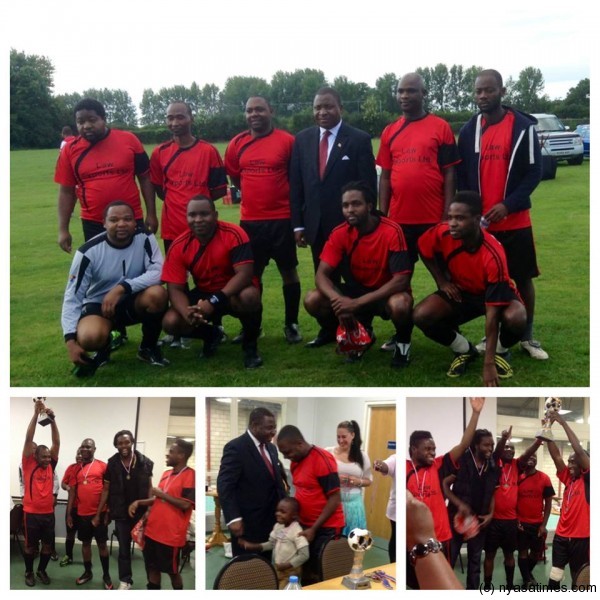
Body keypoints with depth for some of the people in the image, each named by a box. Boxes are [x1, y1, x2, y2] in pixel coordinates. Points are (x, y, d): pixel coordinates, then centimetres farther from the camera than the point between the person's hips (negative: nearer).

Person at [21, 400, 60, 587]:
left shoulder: (50, 465, 5)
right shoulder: (28, 464, -4)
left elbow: (56, 442, -1)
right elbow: (28, 439, -12)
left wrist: (52, 419, -12)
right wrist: (36, 414, -20)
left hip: (48, 512, 3)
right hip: (31, 512, -3)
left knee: (48, 544, 11)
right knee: (30, 545, 9)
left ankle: (42, 570, 30)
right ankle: (29, 572, 26)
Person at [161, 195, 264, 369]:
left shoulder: (234, 234, -22)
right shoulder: (178, 247, -13)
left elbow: (244, 274, -30)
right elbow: (175, 289, -13)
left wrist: (214, 301, -39)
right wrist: (187, 312, -36)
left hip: (232, 293, -3)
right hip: (203, 295, 3)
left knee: (249, 296, -39)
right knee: (170, 322, -20)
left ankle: (250, 344, -8)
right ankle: (212, 334, 14)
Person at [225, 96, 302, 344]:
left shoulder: (287, 141, -6)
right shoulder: (237, 144, 4)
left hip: (282, 218, -3)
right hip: (249, 220, 3)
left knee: (288, 271, 5)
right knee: (252, 274, 10)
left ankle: (291, 324, 17)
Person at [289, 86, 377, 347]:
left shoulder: (359, 139, -4)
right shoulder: (302, 139, 7)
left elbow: (368, 185, -6)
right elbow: (296, 184, 7)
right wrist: (297, 223, 1)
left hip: (350, 222, -4)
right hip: (316, 224, 4)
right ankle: (328, 329, 24)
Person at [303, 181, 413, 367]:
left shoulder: (391, 232, -23)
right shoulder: (340, 233, -11)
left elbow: (401, 280, -27)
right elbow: (322, 275, -14)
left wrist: (358, 303, -33)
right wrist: (338, 300, -37)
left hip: (387, 293, -4)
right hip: (356, 291, 4)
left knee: (400, 305, -40)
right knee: (312, 300, -20)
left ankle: (403, 341, -2)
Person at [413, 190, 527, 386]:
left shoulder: (493, 255, -36)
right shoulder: (442, 233, -26)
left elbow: (492, 313, -36)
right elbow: (423, 248, 2)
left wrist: (489, 363, -37)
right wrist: (442, 281, -6)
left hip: (494, 294, -3)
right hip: (459, 292, 4)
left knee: (515, 318, -37)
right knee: (421, 316, -23)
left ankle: (500, 352, 1)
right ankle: (464, 350, 5)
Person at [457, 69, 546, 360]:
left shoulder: (523, 126, -4)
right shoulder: (469, 130, 6)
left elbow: (534, 172, -7)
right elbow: (461, 175, 9)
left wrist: (508, 205, -17)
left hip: (515, 221, -2)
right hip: (480, 222, 3)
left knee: (523, 278, 4)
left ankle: (527, 336, 18)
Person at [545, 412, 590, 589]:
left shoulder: (588, 480, -5)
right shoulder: (568, 479, 10)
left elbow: (579, 450, -16)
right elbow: (556, 455, 3)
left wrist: (564, 423, -16)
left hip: (581, 537, -5)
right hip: (561, 535, 5)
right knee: (554, 577, 4)